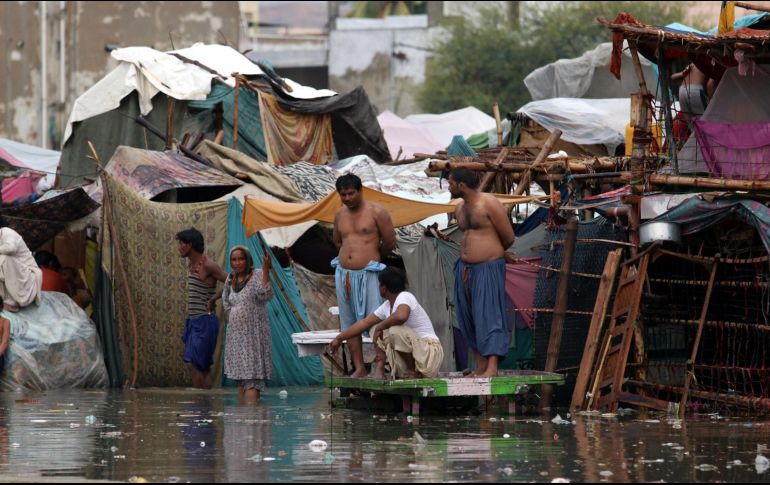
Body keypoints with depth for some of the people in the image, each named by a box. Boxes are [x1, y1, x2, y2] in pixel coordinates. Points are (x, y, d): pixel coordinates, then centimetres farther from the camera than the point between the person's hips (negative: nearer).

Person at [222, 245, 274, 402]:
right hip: (235, 334, 7)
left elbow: (266, 295, -26)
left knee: (251, 378, -14)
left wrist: (266, 270, -31)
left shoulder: (257, 275, -8)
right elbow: (226, 301, 30)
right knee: (240, 379, 10)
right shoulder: (231, 280, 12)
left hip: (253, 335, -7)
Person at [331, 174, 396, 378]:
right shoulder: (340, 215, 13)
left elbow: (389, 241, 0)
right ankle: (359, 368, 9)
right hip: (344, 274, 6)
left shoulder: (376, 212, -4)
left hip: (368, 274, -6)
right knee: (349, 324, 5)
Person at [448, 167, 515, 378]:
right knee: (468, 319, 6)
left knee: (488, 315, -12)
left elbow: (508, 238, -5)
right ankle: (480, 366, 10)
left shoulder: (489, 204, -11)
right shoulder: (460, 208, 13)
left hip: (488, 268, -8)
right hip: (465, 268, 8)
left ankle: (492, 367, -18)